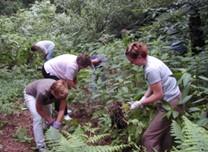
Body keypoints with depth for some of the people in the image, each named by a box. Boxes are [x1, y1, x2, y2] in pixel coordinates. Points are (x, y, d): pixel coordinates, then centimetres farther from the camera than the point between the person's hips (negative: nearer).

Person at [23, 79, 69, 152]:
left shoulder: (63, 92, -33)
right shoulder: (43, 92, -45)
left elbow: (62, 109, -22)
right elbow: (39, 109, -26)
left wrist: (57, 123, -32)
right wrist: (51, 121, -21)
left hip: (45, 96, 5)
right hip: (30, 94, -5)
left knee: (48, 115, 13)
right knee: (38, 119, -17)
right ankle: (41, 146, -8)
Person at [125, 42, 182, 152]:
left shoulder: (151, 69, -27)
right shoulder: (149, 60, 1)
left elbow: (158, 94, -21)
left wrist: (140, 103, -10)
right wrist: (143, 99, 0)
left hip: (170, 104, -10)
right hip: (171, 99, 10)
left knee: (148, 137, -7)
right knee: (163, 134, 19)